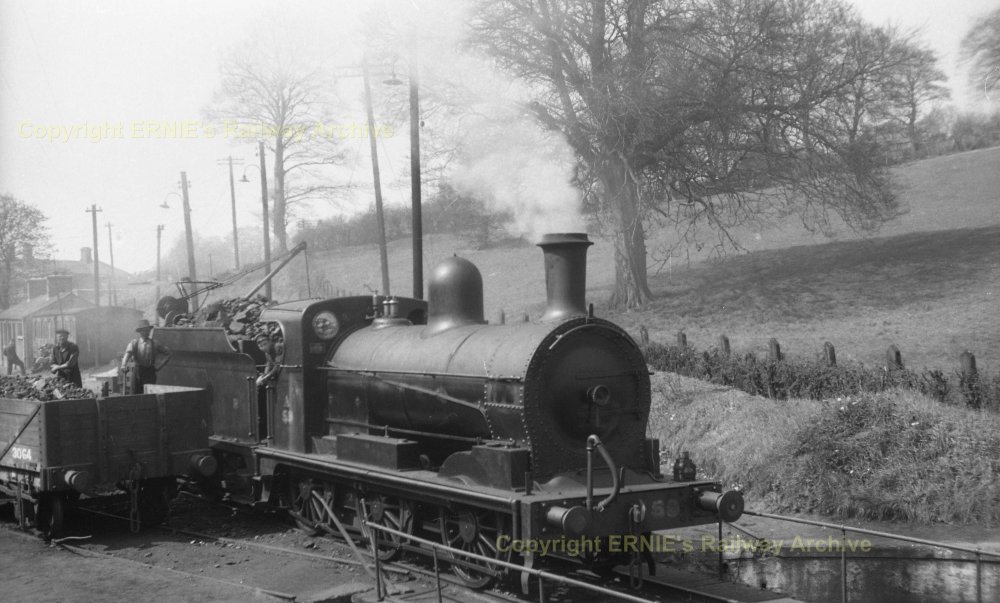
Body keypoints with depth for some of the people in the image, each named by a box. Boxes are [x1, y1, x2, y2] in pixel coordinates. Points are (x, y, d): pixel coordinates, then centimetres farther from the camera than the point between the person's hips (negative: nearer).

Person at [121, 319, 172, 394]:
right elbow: (128, 353, -13)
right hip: (136, 372, 0)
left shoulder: (154, 343, 6)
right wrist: (124, 365, -31)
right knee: (136, 393, 3)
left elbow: (167, 353, 14)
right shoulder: (134, 342, 4)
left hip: (150, 372, 0)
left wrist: (159, 366, 6)